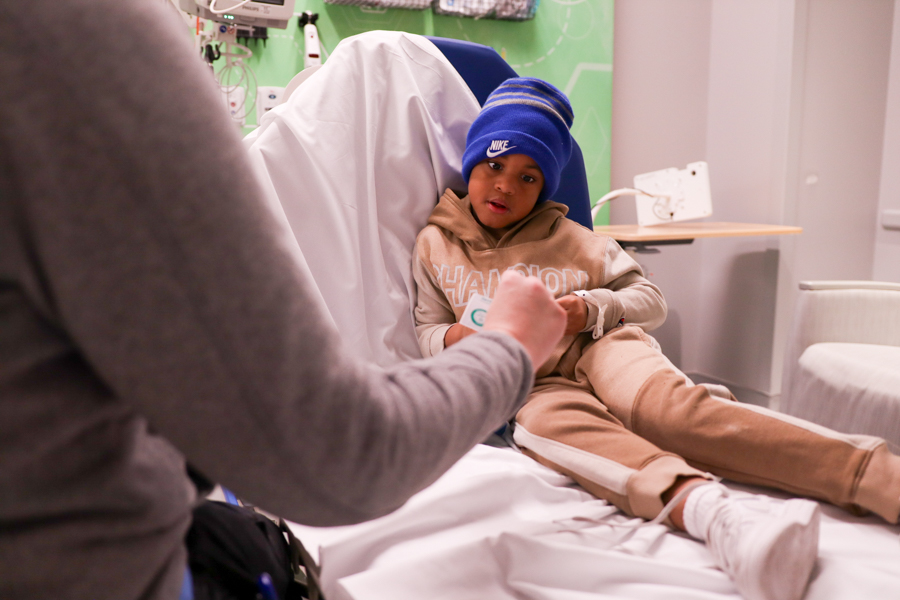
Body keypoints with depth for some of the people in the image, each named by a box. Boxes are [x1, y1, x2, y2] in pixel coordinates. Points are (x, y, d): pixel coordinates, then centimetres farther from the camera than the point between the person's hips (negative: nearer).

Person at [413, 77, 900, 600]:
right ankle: (704, 506, -62)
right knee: (545, 419, -37)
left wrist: (590, 309, -9)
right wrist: (455, 338, -10)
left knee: (663, 401, -34)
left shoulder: (565, 239, 12)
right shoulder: (435, 245, 12)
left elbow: (651, 301, 11)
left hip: (599, 350, 0)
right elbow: (424, 331, 14)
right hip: (531, 383, 0)